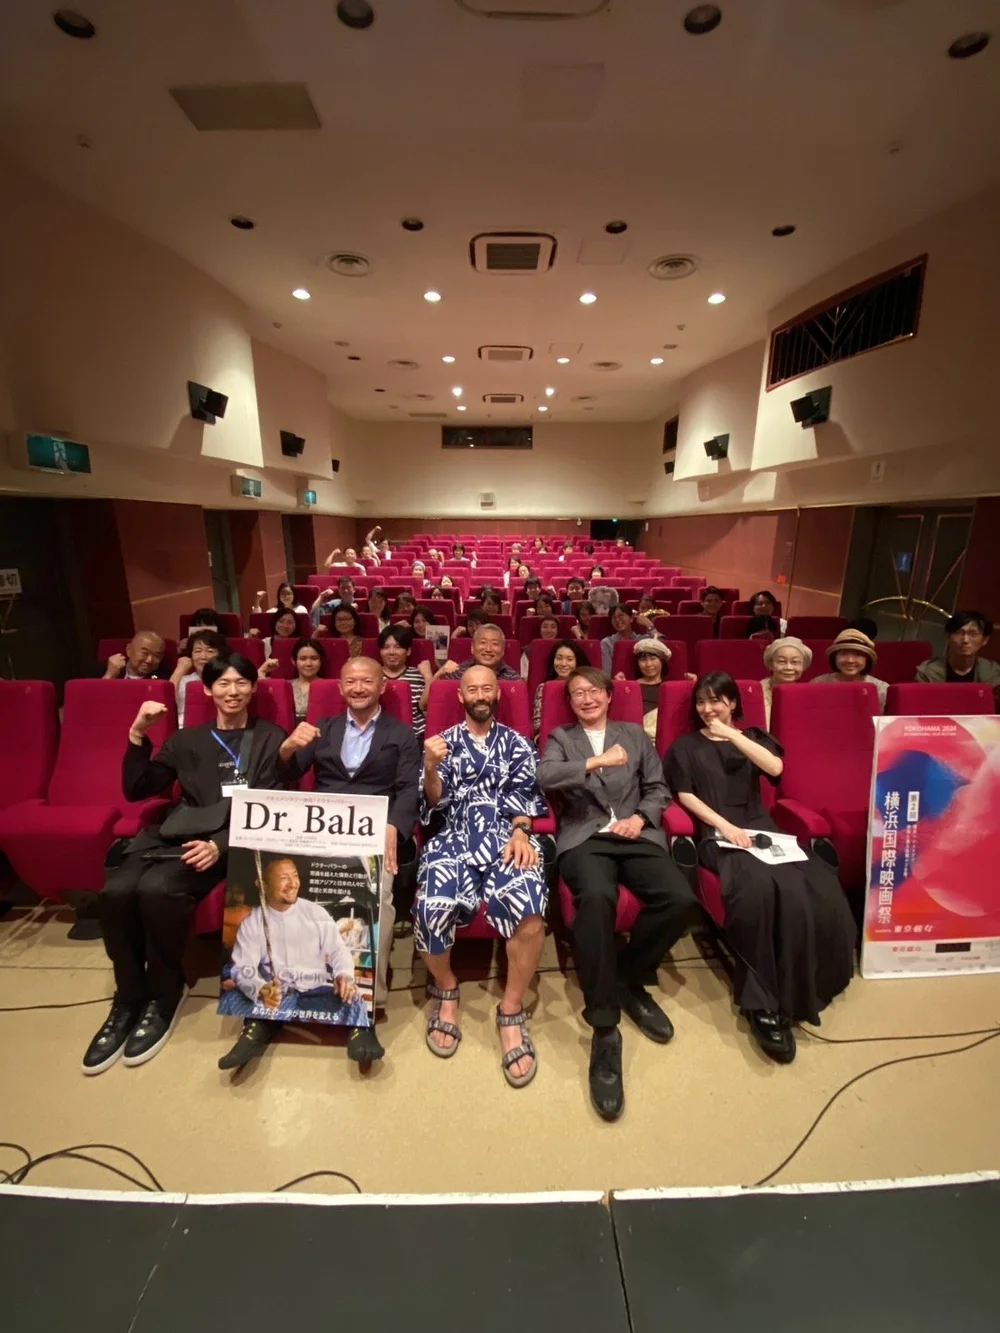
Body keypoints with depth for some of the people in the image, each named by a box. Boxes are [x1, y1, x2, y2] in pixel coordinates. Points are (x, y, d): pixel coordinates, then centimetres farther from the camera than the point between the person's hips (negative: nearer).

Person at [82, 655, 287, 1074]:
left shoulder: (270, 738, 9)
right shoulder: (186, 740, 20)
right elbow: (135, 790, 15)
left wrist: (220, 844, -17)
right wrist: (138, 734, 1)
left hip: (231, 839, -4)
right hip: (174, 834, 4)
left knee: (157, 889, -29)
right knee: (115, 892, -23)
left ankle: (165, 996, -3)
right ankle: (128, 997, 0)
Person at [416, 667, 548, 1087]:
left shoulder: (516, 743, 17)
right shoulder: (444, 741, 16)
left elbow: (524, 794, 6)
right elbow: (434, 803, 7)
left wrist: (520, 832, -14)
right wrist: (431, 767, -14)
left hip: (505, 836, 0)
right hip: (454, 837, 1)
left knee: (530, 908, -31)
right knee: (431, 908, -29)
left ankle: (511, 1010, -4)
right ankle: (446, 990, 5)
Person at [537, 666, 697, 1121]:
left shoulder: (635, 734, 20)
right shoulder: (560, 738, 13)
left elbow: (658, 788, 15)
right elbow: (544, 777, -8)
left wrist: (640, 818, -4)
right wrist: (597, 762, -14)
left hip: (637, 834, 3)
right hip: (585, 837, -3)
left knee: (680, 899, -25)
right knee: (596, 897, -35)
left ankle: (631, 980, 2)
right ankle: (604, 1029, -22)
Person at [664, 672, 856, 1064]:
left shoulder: (753, 736, 20)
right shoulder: (685, 746, 14)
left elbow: (775, 768, -1)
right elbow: (685, 795, 2)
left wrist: (731, 734, -7)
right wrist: (724, 825, -12)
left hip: (759, 828, 4)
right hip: (715, 833, -3)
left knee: (819, 891, -26)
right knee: (760, 888, -35)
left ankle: (800, 988, -9)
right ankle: (762, 1002, -24)